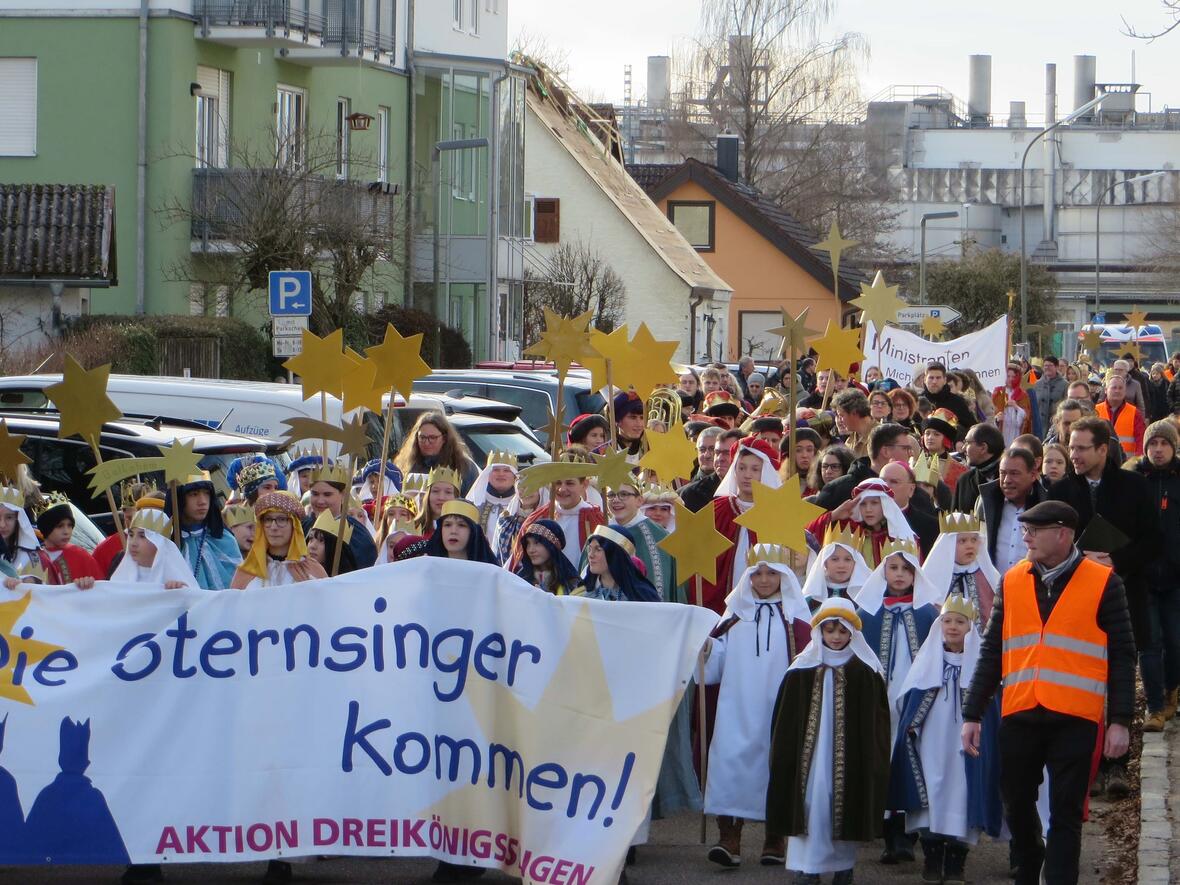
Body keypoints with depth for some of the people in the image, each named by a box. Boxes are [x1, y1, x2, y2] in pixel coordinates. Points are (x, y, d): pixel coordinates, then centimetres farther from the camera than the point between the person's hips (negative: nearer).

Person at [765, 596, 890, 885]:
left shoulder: (866, 672, 1)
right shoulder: (802, 669, 4)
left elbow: (877, 720, 1)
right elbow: (786, 719, 6)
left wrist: (873, 758, -5)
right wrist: (784, 755, 1)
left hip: (851, 754, 0)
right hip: (811, 753, 0)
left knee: (846, 806, 3)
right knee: (811, 804, -5)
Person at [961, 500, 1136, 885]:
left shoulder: (1103, 583, -1)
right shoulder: (1012, 581, 9)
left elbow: (1122, 655, 0)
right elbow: (992, 651, 12)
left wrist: (1120, 721, -7)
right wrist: (972, 714, 8)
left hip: (1074, 719, -4)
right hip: (1019, 715, 4)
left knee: (1065, 814, -2)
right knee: (1017, 807, 13)